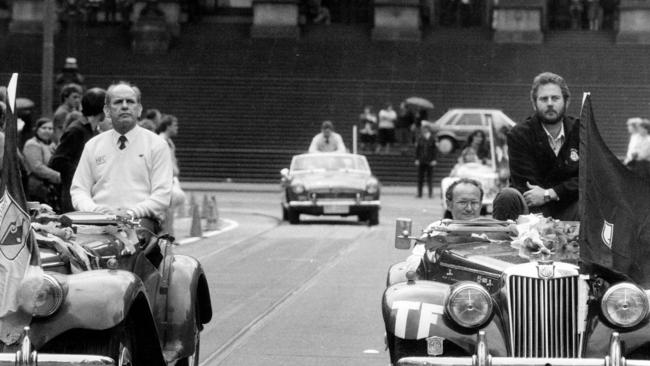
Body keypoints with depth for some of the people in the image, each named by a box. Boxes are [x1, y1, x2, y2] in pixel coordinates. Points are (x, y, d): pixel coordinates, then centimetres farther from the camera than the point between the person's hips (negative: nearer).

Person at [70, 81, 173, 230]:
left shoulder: (157, 145, 9)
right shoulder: (93, 145, 18)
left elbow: (162, 196, 1)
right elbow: (79, 190, 14)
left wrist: (131, 213, -14)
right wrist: (95, 210, -8)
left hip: (141, 220, -1)